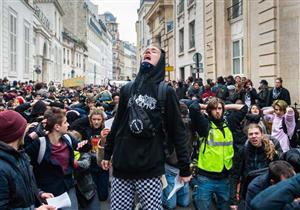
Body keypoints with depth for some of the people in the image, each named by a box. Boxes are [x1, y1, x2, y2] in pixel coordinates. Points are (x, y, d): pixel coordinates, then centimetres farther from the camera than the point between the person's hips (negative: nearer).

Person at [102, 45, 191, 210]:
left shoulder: (166, 92, -1)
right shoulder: (127, 89, 11)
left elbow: (177, 131, -2)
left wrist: (184, 167, -2)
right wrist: (107, 153, 18)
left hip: (150, 169, -3)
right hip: (121, 166, 4)